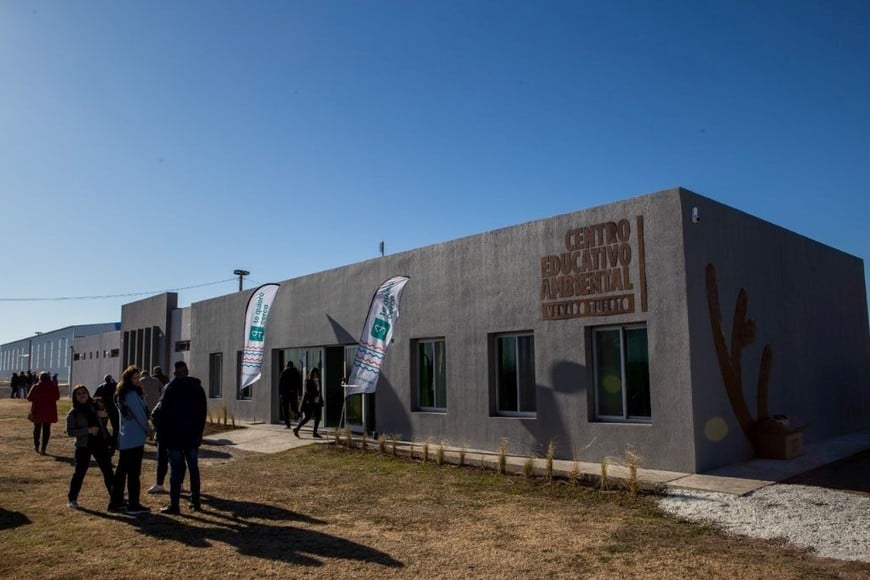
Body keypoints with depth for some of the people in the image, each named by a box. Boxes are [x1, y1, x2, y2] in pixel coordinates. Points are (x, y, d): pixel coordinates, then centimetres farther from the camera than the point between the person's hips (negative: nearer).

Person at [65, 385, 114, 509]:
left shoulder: (94, 406, 4)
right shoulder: (73, 413, -4)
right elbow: (70, 431, -10)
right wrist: (88, 430, -20)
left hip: (100, 443, 3)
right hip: (84, 446, -3)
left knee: (108, 471, 7)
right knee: (80, 473, 2)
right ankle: (72, 499, 19)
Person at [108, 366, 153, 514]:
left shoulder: (121, 395, 12)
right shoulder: (132, 394, -17)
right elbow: (140, 415, -15)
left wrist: (145, 428, 9)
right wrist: (148, 429, 2)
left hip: (123, 439, 9)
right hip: (135, 439, -9)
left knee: (121, 471, 14)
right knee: (134, 473, -3)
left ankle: (116, 502, 21)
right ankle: (133, 506, 1)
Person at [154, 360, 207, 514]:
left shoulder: (170, 388, -7)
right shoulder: (198, 388, 6)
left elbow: (162, 411, -10)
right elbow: (203, 412, 7)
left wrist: (162, 434, -2)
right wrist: (198, 432, 12)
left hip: (175, 436, -4)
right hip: (193, 436, 4)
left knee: (176, 470, -1)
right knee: (194, 468, 11)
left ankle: (174, 505, 0)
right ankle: (195, 502, 15)